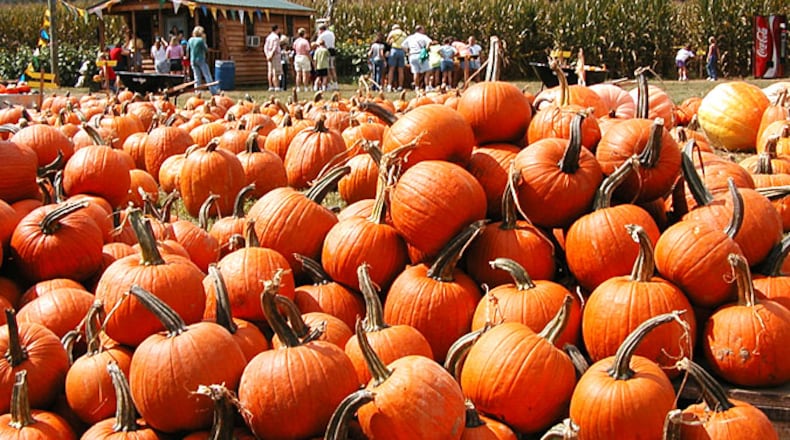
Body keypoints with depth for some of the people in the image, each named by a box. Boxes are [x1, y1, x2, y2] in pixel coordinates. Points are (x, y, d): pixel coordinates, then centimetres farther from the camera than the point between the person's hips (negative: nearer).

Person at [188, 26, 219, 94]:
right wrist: (204, 40, -2)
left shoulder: (190, 40, 5)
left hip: (193, 61, 5)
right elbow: (206, 50, -8)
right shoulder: (201, 40, -12)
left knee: (197, 77, 8)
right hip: (201, 60, -5)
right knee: (207, 76, -1)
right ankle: (214, 91, -1)